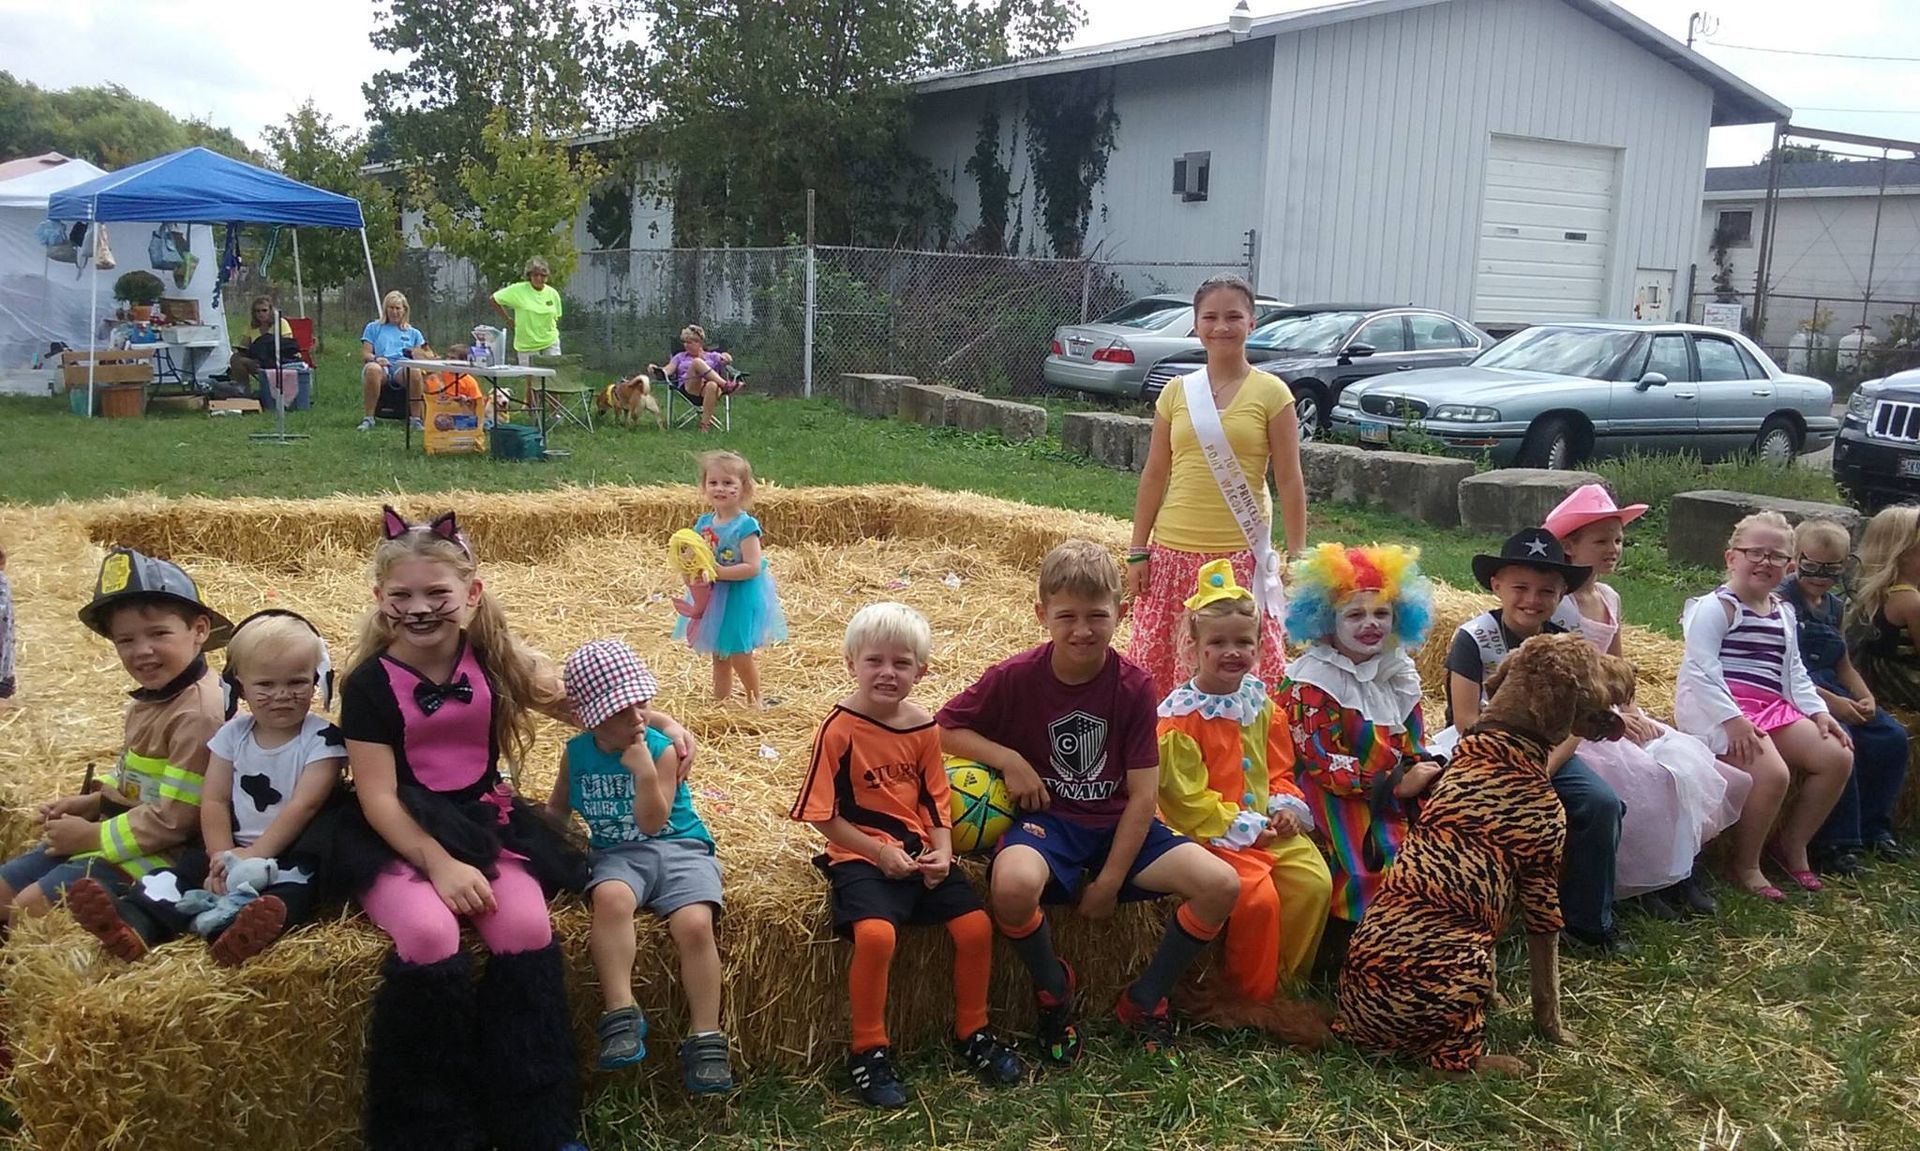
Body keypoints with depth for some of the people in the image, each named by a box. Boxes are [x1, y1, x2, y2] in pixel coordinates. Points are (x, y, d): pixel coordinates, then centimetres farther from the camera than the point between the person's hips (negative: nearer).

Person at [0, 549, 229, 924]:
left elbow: (173, 820, -25)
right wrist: (91, 803, 3)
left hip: (156, 852, -10)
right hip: (119, 829, 10)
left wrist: (93, 836, -13)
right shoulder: (153, 695, 6)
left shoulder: (198, 713, -25)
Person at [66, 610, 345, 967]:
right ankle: (133, 924, -43)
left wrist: (254, 857, -20)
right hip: (234, 847, 6)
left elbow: (303, 806, -15)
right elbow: (214, 801, 4)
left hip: (289, 853, -5)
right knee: (189, 867, -19)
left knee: (294, 887, -35)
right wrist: (223, 855, -14)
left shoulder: (322, 739, -7)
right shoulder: (233, 734, 9)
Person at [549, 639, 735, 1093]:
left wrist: (645, 772, -24)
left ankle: (705, 1039, -17)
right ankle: (621, 1014, -31)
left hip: (677, 847, -1)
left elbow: (652, 823, -12)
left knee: (695, 923, -29)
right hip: (617, 853, 2)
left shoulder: (661, 749, -6)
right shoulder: (577, 752, 4)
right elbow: (558, 807, 23)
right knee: (611, 897, -37)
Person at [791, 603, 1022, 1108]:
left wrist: (942, 851, -5)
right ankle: (869, 1050, -7)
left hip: (920, 853, 5)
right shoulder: (838, 730, -12)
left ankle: (971, 1032, 17)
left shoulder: (923, 726, 5)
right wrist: (880, 853, -14)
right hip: (862, 856, -5)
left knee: (976, 926, -8)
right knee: (876, 934, -30)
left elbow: (935, 799, 12)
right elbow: (823, 816, -9)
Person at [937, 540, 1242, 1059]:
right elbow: (942, 730, 0)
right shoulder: (1015, 677, -9)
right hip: (1046, 819, -2)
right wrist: (1009, 760, -16)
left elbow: (1143, 793, -6)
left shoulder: (1134, 686, -7)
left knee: (1221, 884, -20)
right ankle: (1053, 988, -3)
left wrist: (1109, 882, -11)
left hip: (1118, 825, 2)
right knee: (1014, 885, -38)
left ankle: (1145, 999, 5)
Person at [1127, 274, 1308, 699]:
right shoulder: (1177, 392, 6)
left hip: (1240, 554, -3)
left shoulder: (1271, 393, -2)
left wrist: (1297, 557, -5)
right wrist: (1137, 552, 6)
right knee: (1157, 662, 8)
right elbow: (1154, 475, 9)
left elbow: (1289, 480, -1)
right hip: (1173, 552, 3)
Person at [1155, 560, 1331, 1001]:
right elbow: (1186, 798, -14)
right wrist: (1244, 828, -14)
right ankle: (1253, 993, -2)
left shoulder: (1262, 705, 9)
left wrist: (1287, 808, -3)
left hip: (1267, 826, 7)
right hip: (1213, 832, -7)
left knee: (1315, 882, -10)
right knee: (1258, 896, -24)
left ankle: (1289, 975, 10)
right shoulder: (1180, 716, -14)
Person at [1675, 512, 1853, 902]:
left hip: (1773, 706, 9)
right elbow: (1700, 669, -17)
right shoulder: (1716, 607, -7)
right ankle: (1744, 865, -6)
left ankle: (1791, 843, 15)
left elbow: (1794, 672, 22)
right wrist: (1732, 718, -27)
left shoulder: (1783, 614, 19)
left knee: (1838, 757, -3)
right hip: (1723, 709, -9)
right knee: (1772, 773, -27)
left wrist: (1818, 710, 6)